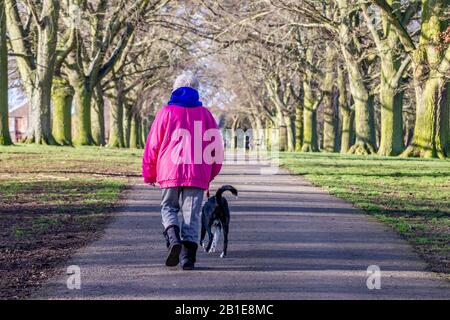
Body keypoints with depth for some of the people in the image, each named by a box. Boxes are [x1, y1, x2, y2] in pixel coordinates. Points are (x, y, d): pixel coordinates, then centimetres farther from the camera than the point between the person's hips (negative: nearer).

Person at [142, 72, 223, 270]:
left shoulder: (167, 112, 6)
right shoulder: (204, 113, 11)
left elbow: (153, 144, 5)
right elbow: (216, 146, 11)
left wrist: (149, 174, 14)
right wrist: (211, 173, 22)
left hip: (170, 171, -1)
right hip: (198, 173, 1)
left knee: (169, 207, 12)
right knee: (192, 214, 4)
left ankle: (173, 239, -15)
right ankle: (188, 256, -5)